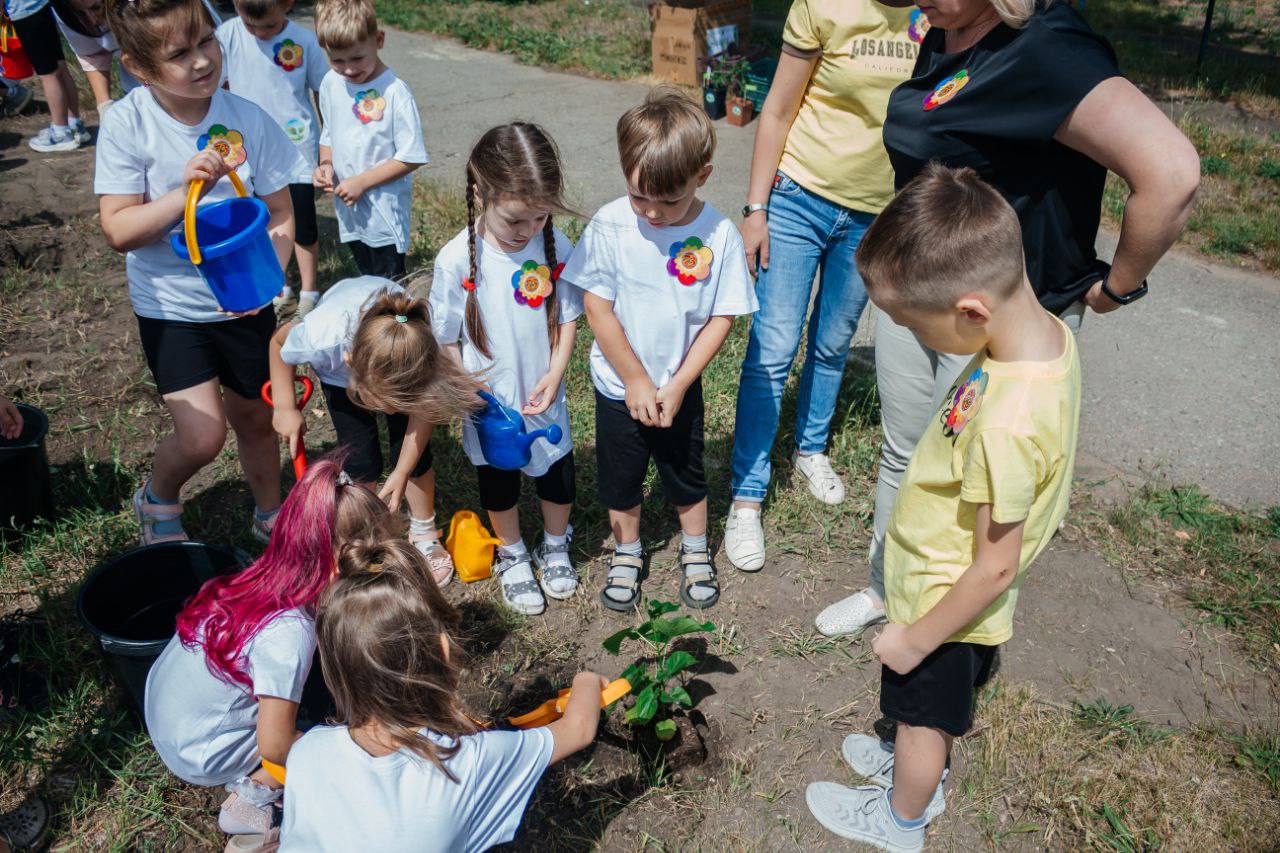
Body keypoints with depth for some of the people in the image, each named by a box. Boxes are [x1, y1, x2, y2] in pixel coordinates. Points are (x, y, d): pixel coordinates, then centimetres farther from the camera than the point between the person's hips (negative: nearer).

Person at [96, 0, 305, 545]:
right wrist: (188, 190, -31)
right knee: (202, 437, -10)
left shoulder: (246, 119, -10)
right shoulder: (127, 125, -15)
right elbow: (118, 230, -17)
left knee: (254, 418, 17)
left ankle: (270, 516, 43)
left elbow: (280, 213, -4)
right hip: (170, 305, -2)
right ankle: (157, 499, 25)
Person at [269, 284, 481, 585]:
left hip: (405, 365, 0)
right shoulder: (322, 337, -45)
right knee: (360, 459, -5)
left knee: (413, 452, -4)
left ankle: (424, 534, 22)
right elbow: (279, 341, -18)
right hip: (338, 370, 0)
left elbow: (422, 409, -22)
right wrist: (285, 408, -16)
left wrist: (402, 472, -22)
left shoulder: (422, 345, -43)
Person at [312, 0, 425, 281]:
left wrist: (361, 182, -20)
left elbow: (411, 158, -18)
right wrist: (326, 165, -5)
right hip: (349, 209, 6)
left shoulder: (394, 92, -19)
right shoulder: (331, 83, 0)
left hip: (385, 212, -6)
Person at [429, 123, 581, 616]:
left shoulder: (555, 247, -15)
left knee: (558, 481, 19)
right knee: (499, 486, 20)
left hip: (544, 400, 2)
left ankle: (555, 547, 49)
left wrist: (554, 374, -15)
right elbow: (446, 341, -12)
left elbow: (568, 317, -3)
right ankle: (512, 557, 47)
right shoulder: (457, 260, -22)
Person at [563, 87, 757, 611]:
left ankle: (695, 551, 44)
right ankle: (627, 553, 42)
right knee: (620, 476, 17)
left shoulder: (717, 235, -16)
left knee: (686, 474, 19)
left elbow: (721, 318, -11)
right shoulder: (609, 225, -17)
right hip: (620, 386, 0)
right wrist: (636, 381, -12)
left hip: (681, 387, 0)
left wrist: (676, 386, -13)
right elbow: (597, 307, -13)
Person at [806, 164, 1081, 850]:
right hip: (944, 583, 7)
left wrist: (917, 639, -15)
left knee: (923, 715, 21)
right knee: (935, 712, 32)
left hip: (947, 605, -7)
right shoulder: (1045, 329, -14)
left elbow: (995, 569, -28)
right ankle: (919, 772, 59)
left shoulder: (1007, 424, -41)